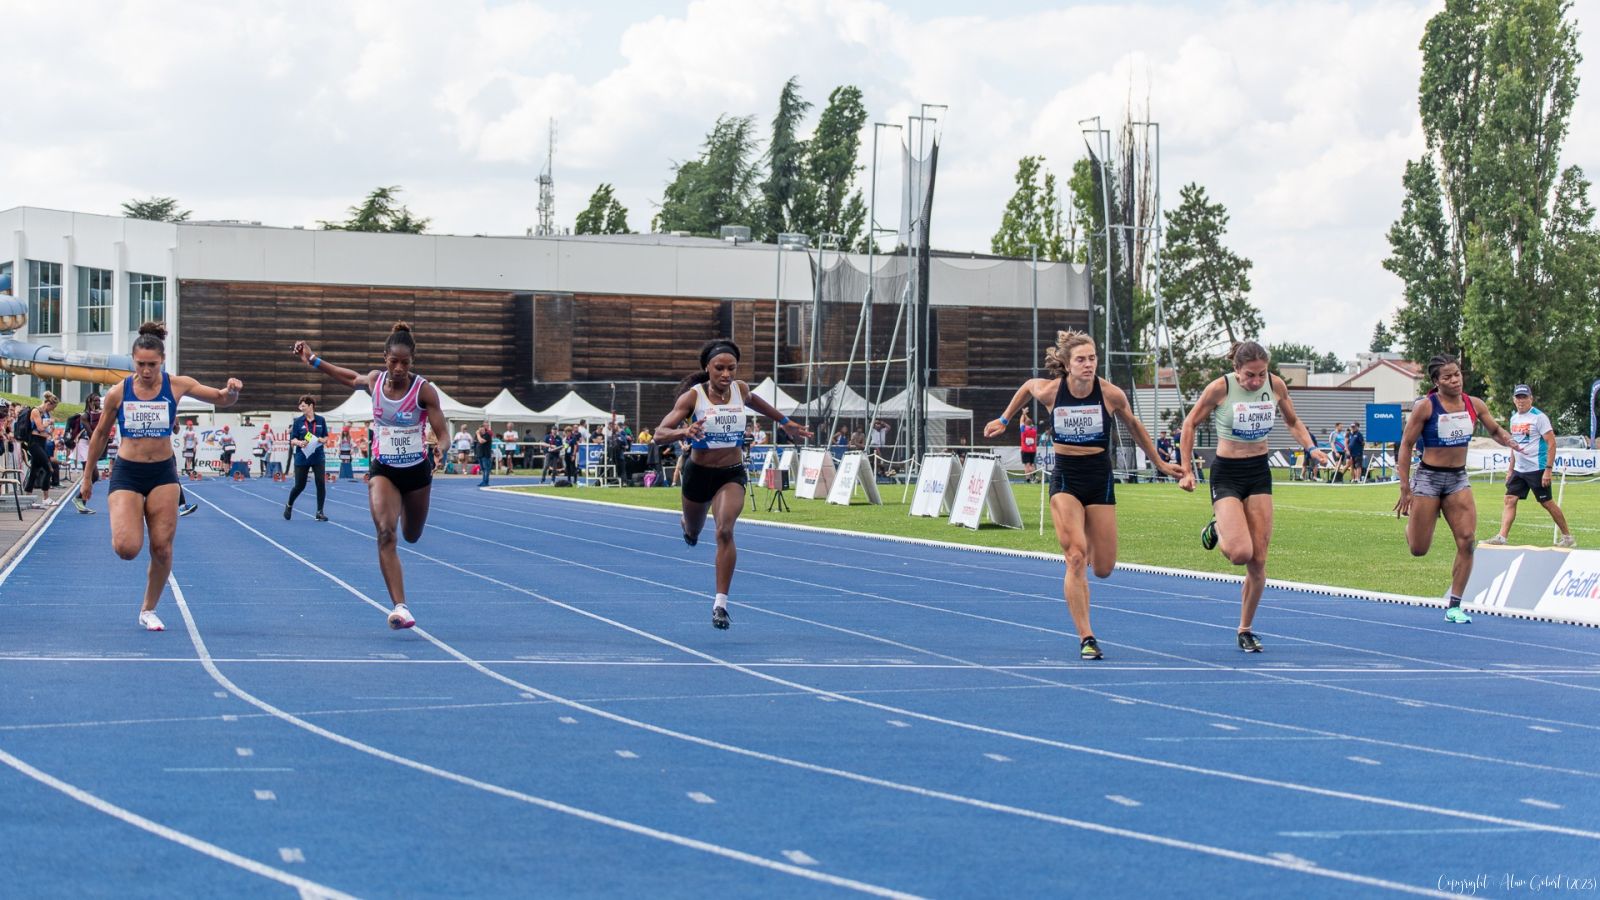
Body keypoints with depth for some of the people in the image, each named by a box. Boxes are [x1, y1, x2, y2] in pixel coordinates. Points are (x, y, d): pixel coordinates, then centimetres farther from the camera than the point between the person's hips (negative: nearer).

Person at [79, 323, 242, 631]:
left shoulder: (177, 385, -5)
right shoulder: (118, 393, -6)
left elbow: (221, 399, 0)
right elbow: (101, 434, 8)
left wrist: (231, 391, -25)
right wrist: (88, 477, 14)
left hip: (163, 474, 1)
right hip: (127, 473, -1)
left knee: (162, 549, 1)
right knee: (127, 548, -18)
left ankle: (149, 610, 21)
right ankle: (127, 527, 21)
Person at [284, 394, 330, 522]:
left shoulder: (321, 420, 2)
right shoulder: (298, 421, -2)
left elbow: (326, 437, 11)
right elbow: (292, 440, -2)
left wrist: (322, 440, -11)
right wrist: (299, 442, -23)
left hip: (318, 457, 1)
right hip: (302, 458, -1)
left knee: (321, 483, -9)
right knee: (299, 486, 3)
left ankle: (319, 512, 0)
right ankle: (289, 505, 31)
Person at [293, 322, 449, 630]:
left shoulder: (424, 390, -15)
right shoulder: (374, 380, -6)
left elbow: (443, 434, -15)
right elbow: (352, 379, 19)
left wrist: (441, 452, -37)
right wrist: (313, 360, 16)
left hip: (417, 471, 0)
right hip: (383, 470, 0)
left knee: (412, 536, 19)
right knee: (386, 534, -22)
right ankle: (400, 607, -27)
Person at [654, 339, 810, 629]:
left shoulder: (741, 390, -9)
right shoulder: (693, 396, -19)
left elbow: (754, 401, 19)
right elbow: (659, 434, -25)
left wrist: (784, 422, 23)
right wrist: (683, 432, -46)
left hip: (732, 474, 0)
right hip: (699, 472, 0)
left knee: (725, 531, -24)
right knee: (693, 533, 24)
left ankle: (720, 603, -21)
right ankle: (688, 526, 65)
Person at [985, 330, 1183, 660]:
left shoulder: (1111, 394, -10)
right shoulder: (1049, 391, -10)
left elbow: (1133, 425, 9)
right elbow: (1027, 386, 15)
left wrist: (1159, 463, 17)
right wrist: (1004, 420, 24)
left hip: (1100, 480, 1)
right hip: (1065, 480, -1)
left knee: (1103, 569, 5)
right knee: (1076, 558, -18)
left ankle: (1089, 547, 44)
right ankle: (1086, 638, -14)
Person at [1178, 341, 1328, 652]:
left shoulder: (1275, 385, -3)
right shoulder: (1220, 388, -14)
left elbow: (1293, 422, 16)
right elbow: (1190, 424, -1)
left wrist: (1311, 448, -1)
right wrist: (1186, 470, -3)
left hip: (1259, 474, 4)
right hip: (1226, 474, -4)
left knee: (1258, 561, 0)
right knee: (1240, 553, -21)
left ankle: (1245, 629, 16)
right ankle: (1216, 529, 15)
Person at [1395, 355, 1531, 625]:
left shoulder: (1474, 405, 0)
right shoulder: (1426, 407, -13)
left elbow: (1495, 431, 16)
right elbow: (1406, 445, -10)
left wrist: (1508, 442, -9)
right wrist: (1405, 489, -13)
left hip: (1459, 479, 4)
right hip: (1428, 478, -4)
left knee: (1467, 541, -10)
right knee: (1418, 549, -1)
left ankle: (1453, 606, 2)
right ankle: (1412, 518, 38)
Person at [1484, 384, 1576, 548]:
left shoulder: (1539, 417, -10)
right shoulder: (1514, 418, 12)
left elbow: (1551, 443, -13)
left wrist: (1548, 469, -19)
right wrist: (1510, 469, 19)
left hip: (1537, 469, -7)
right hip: (1519, 470, 7)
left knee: (1547, 503, 0)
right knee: (1510, 500, -4)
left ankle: (1568, 536, 12)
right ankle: (1501, 537, -8)